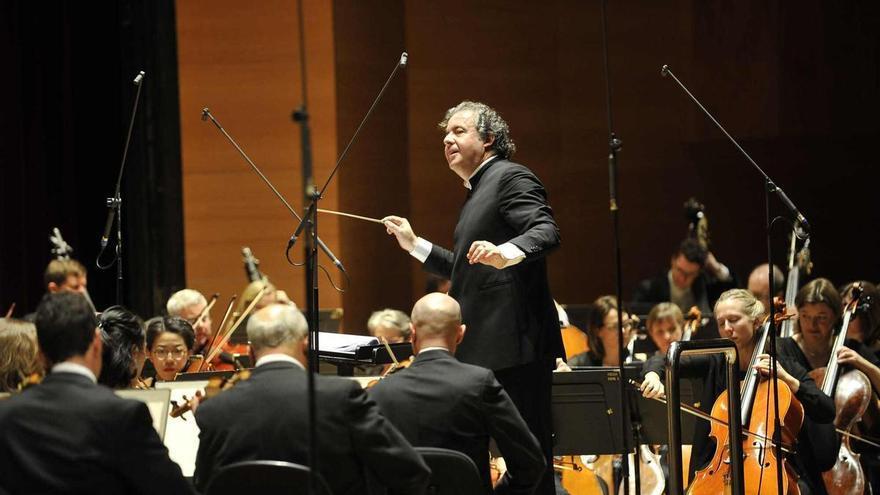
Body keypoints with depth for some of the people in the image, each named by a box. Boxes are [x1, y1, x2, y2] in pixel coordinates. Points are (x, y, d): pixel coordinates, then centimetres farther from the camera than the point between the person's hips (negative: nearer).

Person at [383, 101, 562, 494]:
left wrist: (505, 253, -39)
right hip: (485, 348, 10)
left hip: (516, 343, -10)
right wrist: (414, 245, 27)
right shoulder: (476, 193, 24)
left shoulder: (511, 177, -6)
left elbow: (546, 232, -21)